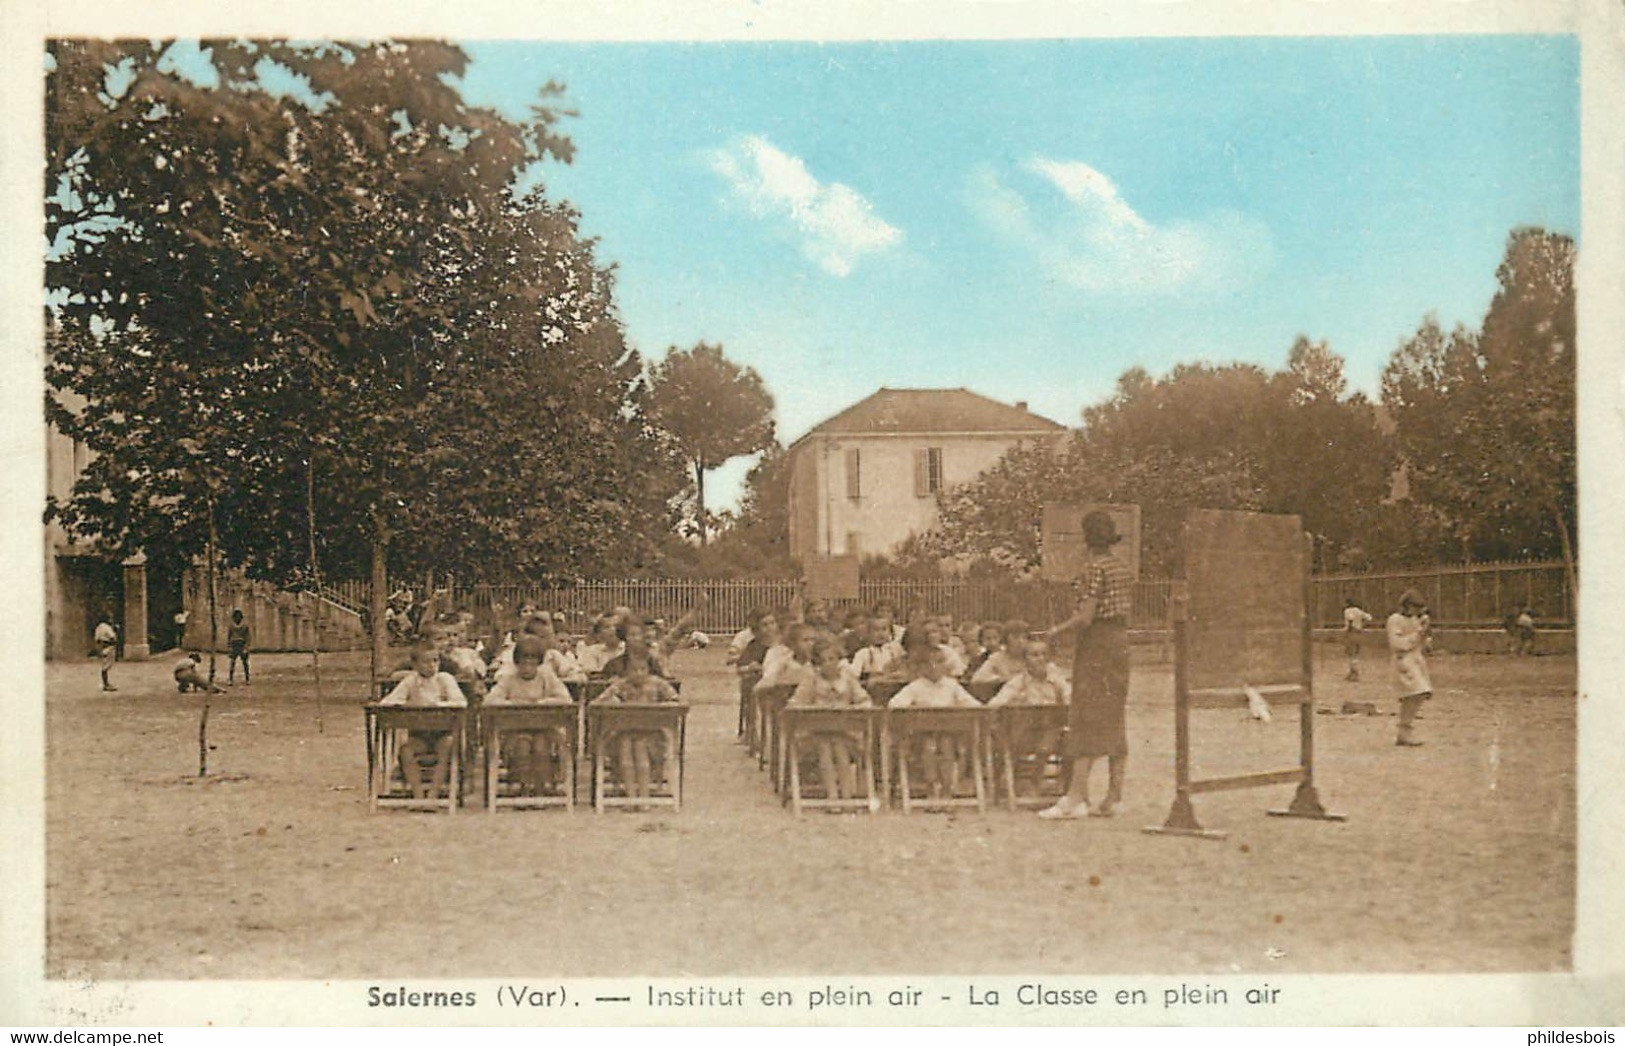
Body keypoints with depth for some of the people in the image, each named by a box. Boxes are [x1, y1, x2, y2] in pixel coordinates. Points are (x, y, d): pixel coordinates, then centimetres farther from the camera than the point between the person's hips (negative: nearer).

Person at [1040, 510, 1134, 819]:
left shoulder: (1094, 568, -13)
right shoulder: (1123, 569, 12)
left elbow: (1086, 617, -19)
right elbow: (1125, 612, 15)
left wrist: (1057, 631, -4)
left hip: (1095, 644, -8)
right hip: (1120, 643, 8)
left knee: (1087, 720, -8)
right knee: (1114, 720, 10)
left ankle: (1076, 798, -10)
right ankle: (1114, 797, 11)